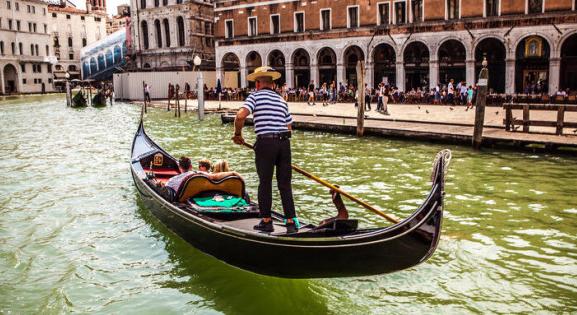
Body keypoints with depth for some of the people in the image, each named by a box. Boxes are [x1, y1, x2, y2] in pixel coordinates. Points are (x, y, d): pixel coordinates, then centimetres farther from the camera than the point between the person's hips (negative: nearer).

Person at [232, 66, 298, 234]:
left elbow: (241, 115, -15)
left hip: (266, 142, -5)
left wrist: (237, 134, -1)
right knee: (285, 184, 9)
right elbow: (289, 127, 17)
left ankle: (266, 221, 13)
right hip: (284, 142, 5)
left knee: (265, 183, 7)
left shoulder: (255, 96, 1)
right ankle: (291, 222, 7)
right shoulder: (282, 100, 18)